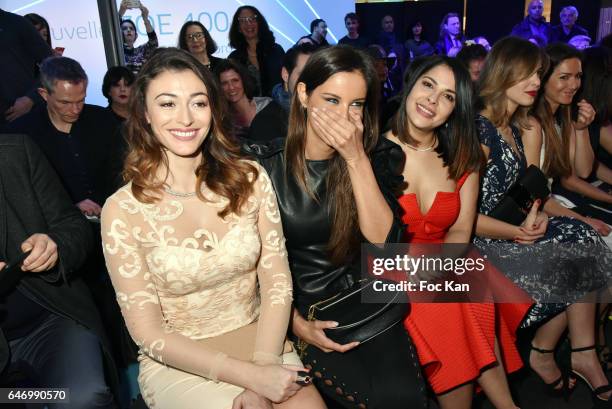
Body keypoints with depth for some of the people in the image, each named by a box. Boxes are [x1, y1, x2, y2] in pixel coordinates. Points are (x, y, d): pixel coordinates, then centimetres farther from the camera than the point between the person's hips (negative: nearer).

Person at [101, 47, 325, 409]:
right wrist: (249, 376, -17)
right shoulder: (123, 211, -11)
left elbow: (278, 283, -4)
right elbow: (149, 332, -10)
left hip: (261, 342, 2)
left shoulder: (250, 178, -4)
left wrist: (262, 366, -17)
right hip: (179, 363, -2)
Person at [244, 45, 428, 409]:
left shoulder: (367, 159, 0)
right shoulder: (263, 163, -10)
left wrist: (356, 159, -22)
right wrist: (296, 322, -13)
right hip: (295, 307, -3)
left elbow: (384, 240, -14)